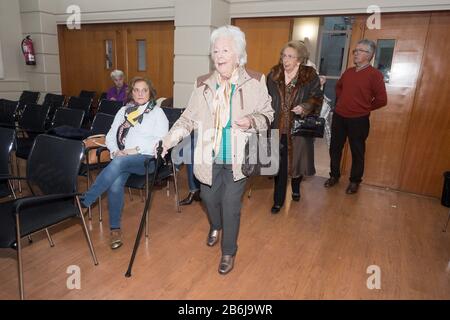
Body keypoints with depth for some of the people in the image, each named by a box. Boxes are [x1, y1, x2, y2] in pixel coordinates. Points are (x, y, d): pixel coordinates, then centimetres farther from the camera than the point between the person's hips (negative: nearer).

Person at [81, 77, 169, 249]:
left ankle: (84, 201, -23)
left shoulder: (157, 112, 6)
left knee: (118, 163, -35)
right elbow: (110, 136, 17)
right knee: (115, 184, -28)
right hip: (122, 158, 4)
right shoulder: (124, 110, 20)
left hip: (147, 158, -3)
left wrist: (137, 149, -13)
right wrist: (115, 151, -3)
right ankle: (115, 229, -14)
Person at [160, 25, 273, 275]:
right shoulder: (203, 84, 2)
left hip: (237, 158, -3)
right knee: (208, 197, 18)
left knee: (230, 205, 3)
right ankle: (215, 226, 54)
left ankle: (229, 251, 27)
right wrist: (169, 139, -11)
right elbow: (189, 117, 1)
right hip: (209, 156, 3)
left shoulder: (254, 81, -6)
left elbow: (267, 114, 1)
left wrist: (252, 121, -20)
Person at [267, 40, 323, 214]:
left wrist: (304, 107, -19)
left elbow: (317, 97, -1)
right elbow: (267, 98, 10)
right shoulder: (274, 74, 1)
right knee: (279, 163, 4)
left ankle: (295, 188, 44)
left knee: (297, 159, 14)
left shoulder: (310, 76, -6)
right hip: (278, 127, 1)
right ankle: (278, 200, 18)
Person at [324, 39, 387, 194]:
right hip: (339, 117, 6)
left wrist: (364, 108, -1)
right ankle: (334, 176, 30)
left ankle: (355, 181, 24)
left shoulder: (375, 74, -10)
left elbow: (381, 100, -11)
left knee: (357, 152, 8)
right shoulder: (348, 72, 7)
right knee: (335, 148, 13)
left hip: (358, 120, -5)